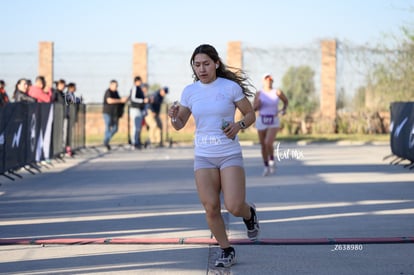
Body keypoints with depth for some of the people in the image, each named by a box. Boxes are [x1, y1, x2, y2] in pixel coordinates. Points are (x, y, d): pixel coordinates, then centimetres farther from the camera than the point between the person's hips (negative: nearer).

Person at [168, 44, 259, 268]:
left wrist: (239, 125, -18)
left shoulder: (231, 87, -6)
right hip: (203, 157, 3)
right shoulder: (189, 91, 3)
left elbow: (250, 114, 3)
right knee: (211, 208, -3)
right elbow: (179, 125, 10)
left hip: (230, 154, -3)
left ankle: (249, 213, 24)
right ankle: (226, 251, 16)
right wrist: (173, 116, -13)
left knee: (234, 207, -13)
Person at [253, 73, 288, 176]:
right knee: (263, 146, 8)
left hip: (274, 122, -2)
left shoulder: (277, 92, -5)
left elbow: (286, 101, 12)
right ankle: (266, 167, 29)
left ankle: (272, 160, 9)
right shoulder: (259, 93, -1)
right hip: (261, 121, 2)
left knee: (268, 143, -22)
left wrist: (284, 109, -7)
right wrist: (258, 104, -22)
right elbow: (254, 108, 0)